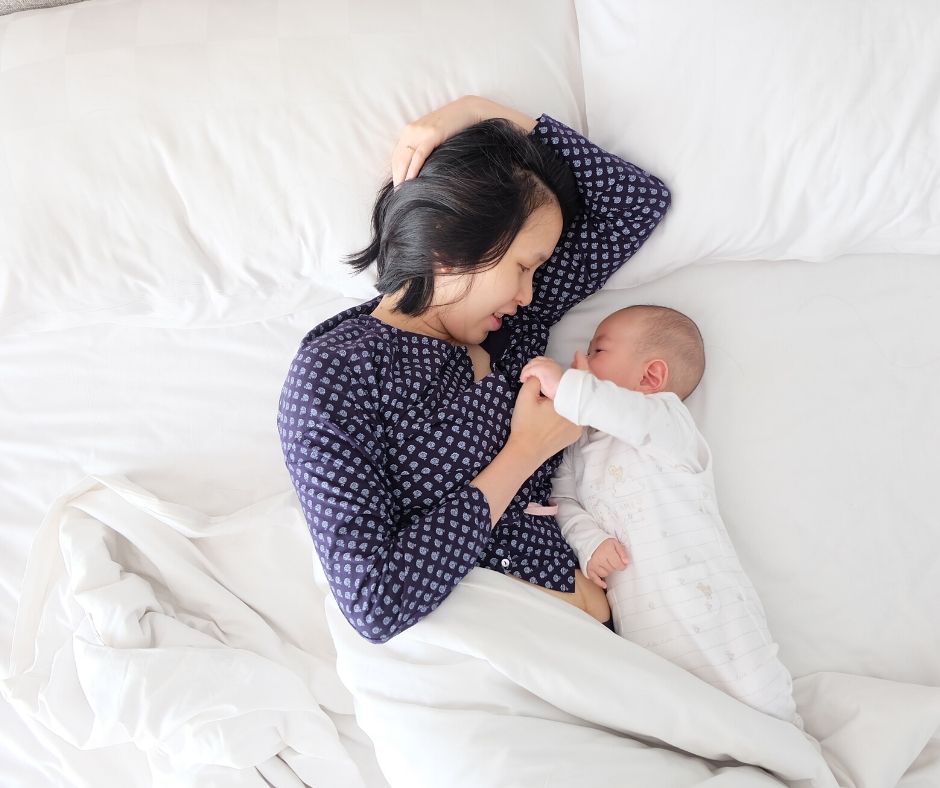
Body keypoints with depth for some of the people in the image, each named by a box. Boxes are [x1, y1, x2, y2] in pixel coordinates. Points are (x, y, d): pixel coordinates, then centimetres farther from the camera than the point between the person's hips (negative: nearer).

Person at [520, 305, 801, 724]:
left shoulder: (668, 419, 0)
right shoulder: (580, 448, 19)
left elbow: (635, 416, -23)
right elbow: (561, 500, 9)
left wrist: (566, 387, -32)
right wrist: (587, 541, -11)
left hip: (706, 607, -4)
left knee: (757, 703, -6)